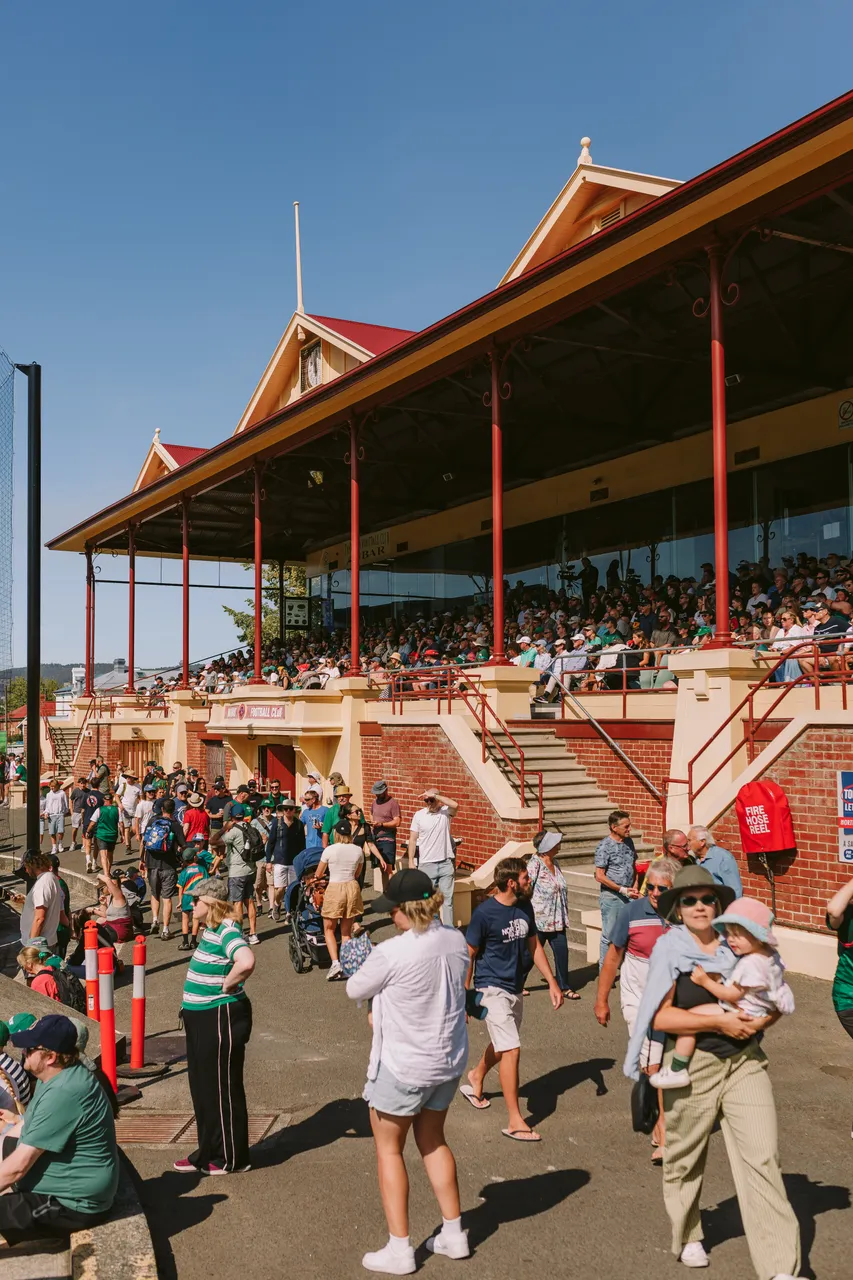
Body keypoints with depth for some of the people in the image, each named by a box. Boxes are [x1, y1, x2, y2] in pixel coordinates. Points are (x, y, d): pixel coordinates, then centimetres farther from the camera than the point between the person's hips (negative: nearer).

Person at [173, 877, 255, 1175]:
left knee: (223, 1089, 2)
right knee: (202, 1088, 18)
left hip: (221, 1018, -10)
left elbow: (246, 961, -40)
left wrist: (227, 985, -23)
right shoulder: (209, 930, 9)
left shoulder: (226, 931, -21)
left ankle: (232, 1159, 15)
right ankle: (208, 1153, 31)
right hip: (202, 1017, 10)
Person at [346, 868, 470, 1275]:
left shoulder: (391, 953, -25)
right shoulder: (456, 941, -7)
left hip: (403, 1067, -6)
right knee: (433, 1141, 24)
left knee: (389, 1150, 13)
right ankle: (453, 1234, 33)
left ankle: (399, 1249, 20)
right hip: (449, 1060, 6)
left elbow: (354, 990, -9)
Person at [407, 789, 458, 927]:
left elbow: (455, 805, -27)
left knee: (447, 897, 4)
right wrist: (411, 861, -4)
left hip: (446, 862, 0)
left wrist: (435, 795, -27)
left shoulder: (445, 811, -3)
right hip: (427, 864, 0)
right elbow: (413, 839, 1)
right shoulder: (419, 815, -1)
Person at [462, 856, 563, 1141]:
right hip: (492, 988, -7)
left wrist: (552, 982, 8)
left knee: (501, 1046, 22)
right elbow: (469, 955, -12)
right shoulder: (484, 913, -18)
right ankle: (515, 1122, -4)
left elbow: (534, 946, 11)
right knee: (511, 1050, -12)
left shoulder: (525, 907, 1)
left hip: (515, 987, 7)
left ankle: (476, 1079, 50)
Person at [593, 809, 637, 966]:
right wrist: (622, 890, -15)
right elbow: (600, 876, -14)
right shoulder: (604, 846, -13)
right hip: (611, 896, -6)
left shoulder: (628, 841, 7)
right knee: (609, 936, 2)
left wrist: (634, 887, 3)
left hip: (628, 896, 6)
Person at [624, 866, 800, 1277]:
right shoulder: (669, 949, -8)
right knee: (685, 1158, 15)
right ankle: (687, 1237, 39)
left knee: (762, 1157, -4)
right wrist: (719, 1022, -18)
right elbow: (660, 1016, -15)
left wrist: (760, 1021, -11)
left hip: (744, 1062, 2)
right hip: (691, 1066, -2)